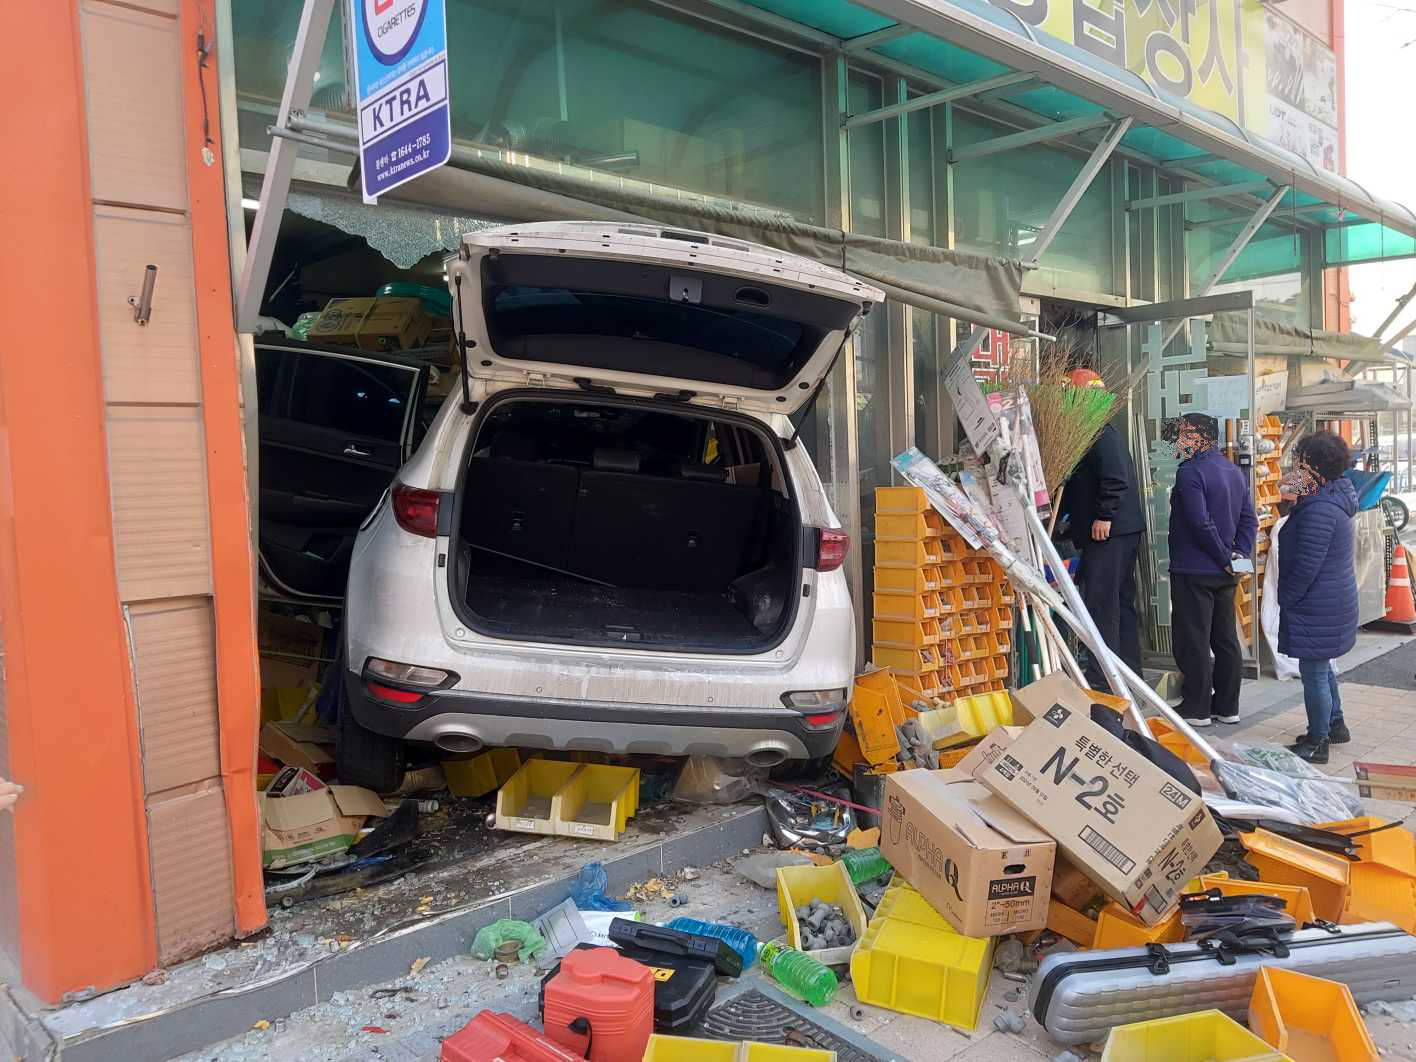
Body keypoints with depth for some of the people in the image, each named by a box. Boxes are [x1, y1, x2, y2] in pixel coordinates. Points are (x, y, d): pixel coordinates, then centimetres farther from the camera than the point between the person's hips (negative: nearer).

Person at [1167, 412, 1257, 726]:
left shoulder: (1190, 472, -16)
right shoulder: (1234, 471, 12)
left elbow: (1200, 523, -23)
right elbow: (1249, 519, 11)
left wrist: (1225, 558, -14)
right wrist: (1240, 554, 3)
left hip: (1193, 571, -9)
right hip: (1225, 573, 9)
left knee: (1193, 642, -1)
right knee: (1226, 639, 14)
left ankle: (1196, 709, 6)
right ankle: (1227, 706, 21)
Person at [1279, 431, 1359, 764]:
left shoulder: (1320, 511, -26)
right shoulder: (1333, 500, 9)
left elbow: (1306, 565, -24)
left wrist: (1285, 598, -15)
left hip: (1317, 608, -11)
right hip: (1335, 603, 11)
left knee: (1313, 673, 1)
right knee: (1321, 668, 24)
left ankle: (1317, 743, 12)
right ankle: (1335, 725, 39)